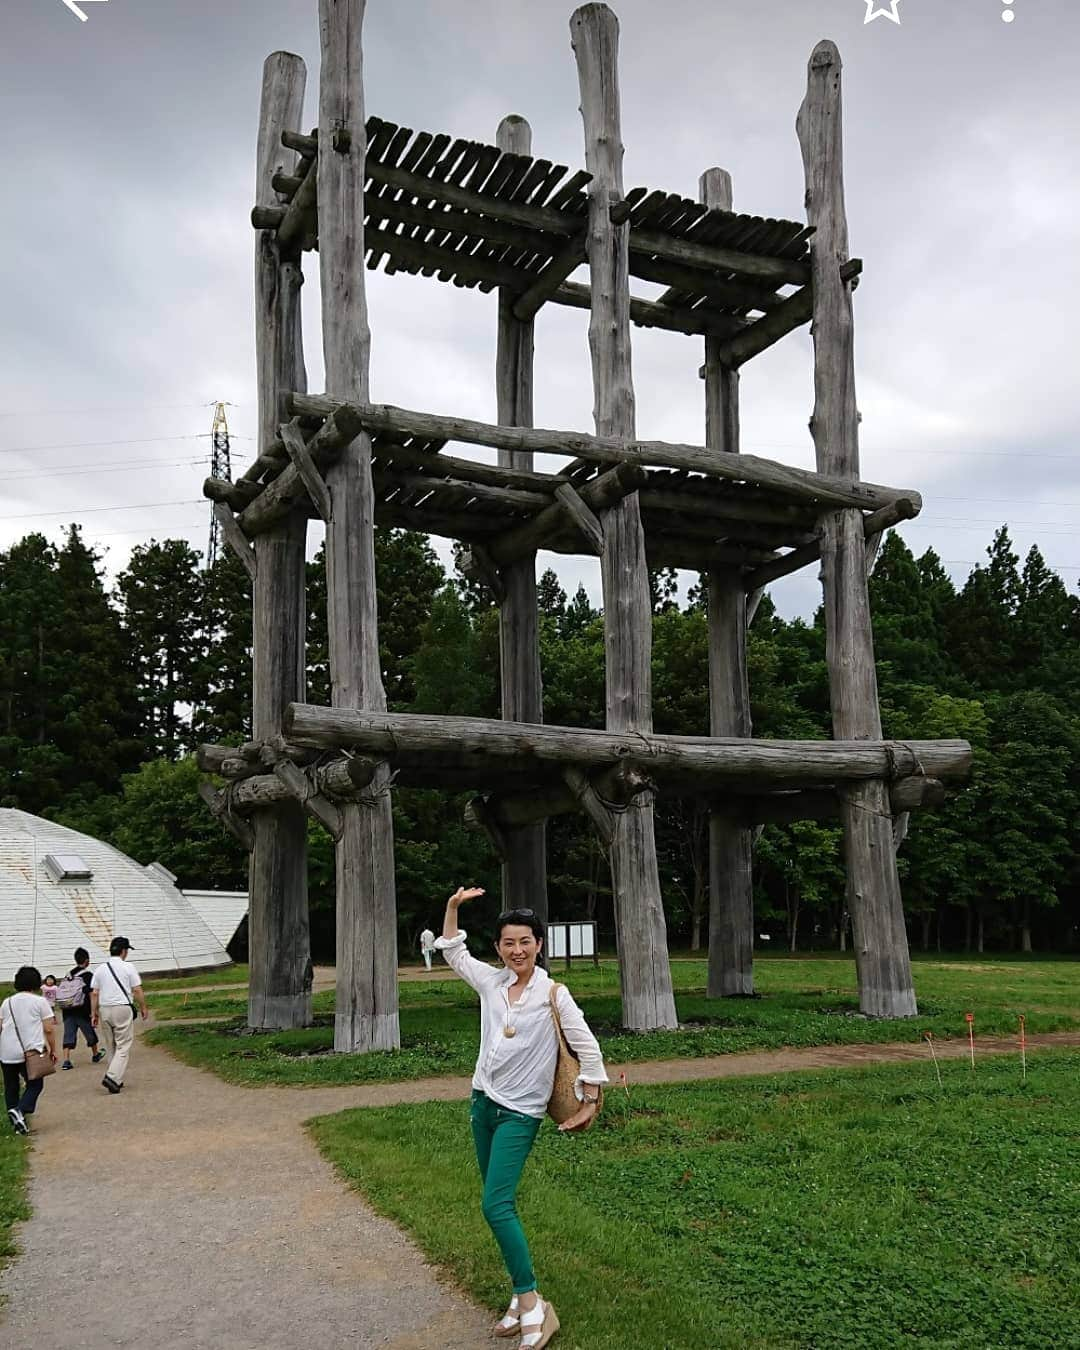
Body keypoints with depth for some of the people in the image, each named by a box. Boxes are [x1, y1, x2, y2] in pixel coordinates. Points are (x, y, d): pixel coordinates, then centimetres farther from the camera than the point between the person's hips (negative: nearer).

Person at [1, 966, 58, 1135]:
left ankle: (15, 1122, 13)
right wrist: (53, 1050, 7)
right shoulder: (40, 1001, 1)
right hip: (30, 1051, -4)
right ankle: (20, 1110, -17)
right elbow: (49, 1029, -2)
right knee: (35, 1084, 6)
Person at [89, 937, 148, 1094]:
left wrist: (94, 1013, 13)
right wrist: (143, 1007, 7)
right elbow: (137, 990, -4)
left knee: (110, 1046, 15)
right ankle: (112, 1077, -17)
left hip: (104, 1009, 5)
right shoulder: (128, 967, -3)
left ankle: (117, 1079, 19)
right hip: (123, 1008, -5)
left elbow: (94, 993, 7)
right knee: (123, 1046, -2)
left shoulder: (100, 969, 8)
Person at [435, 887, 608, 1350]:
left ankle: (533, 1306, -9)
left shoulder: (554, 995, -12)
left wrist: (590, 1103, -4)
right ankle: (522, 1298, 20)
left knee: (496, 1206, -16)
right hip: (483, 1103, 6)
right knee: (500, 1205, 11)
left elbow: (587, 1048, -7)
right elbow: (453, 952, 15)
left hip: (519, 1113, -6)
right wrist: (453, 907, 4)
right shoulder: (491, 982, 2)